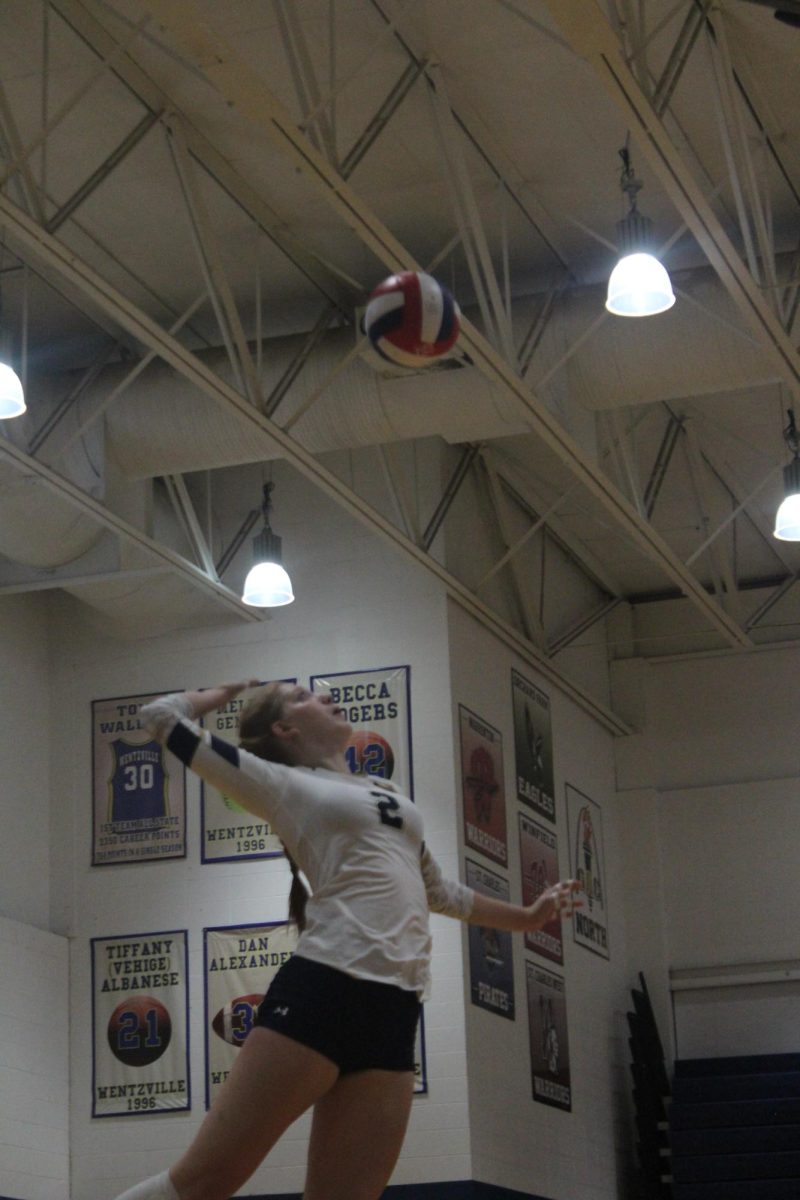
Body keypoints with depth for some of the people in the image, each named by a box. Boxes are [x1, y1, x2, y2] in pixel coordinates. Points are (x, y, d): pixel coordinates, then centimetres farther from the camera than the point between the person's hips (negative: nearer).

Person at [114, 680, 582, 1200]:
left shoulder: (388, 795, 27)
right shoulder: (284, 784, 9)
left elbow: (438, 890, 40)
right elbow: (162, 715, 7)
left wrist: (527, 917, 46)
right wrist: (225, 693, 24)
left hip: (395, 1011, 6)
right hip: (321, 991, -6)